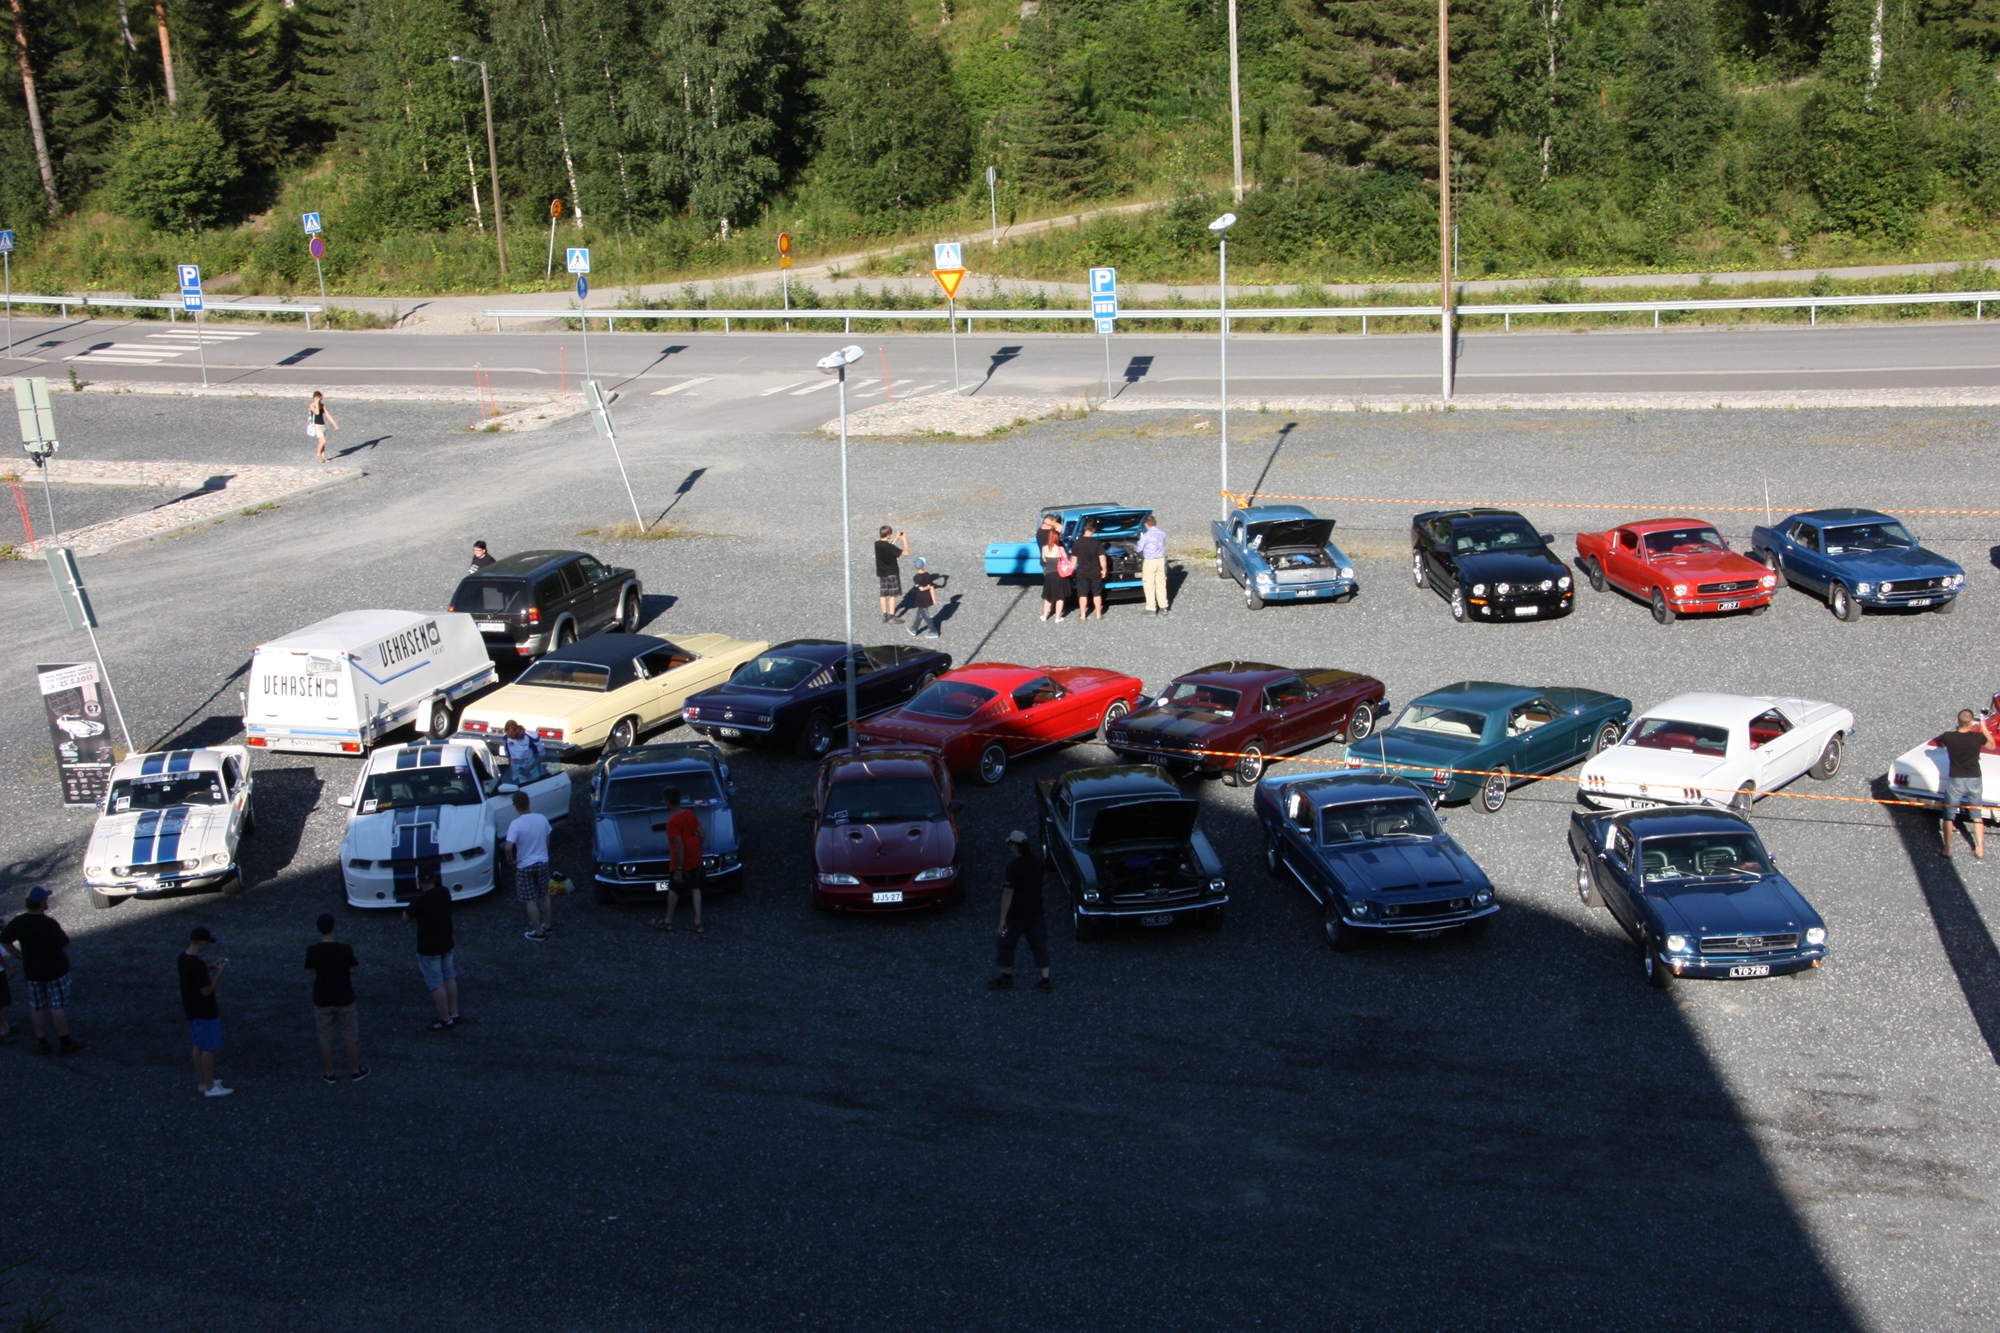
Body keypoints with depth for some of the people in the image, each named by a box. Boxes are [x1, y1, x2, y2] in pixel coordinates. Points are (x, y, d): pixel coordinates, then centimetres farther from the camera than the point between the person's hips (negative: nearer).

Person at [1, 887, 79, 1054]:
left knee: (37, 1008, 14)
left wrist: (19, 954, 12)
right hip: (55, 970, -5)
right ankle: (64, 1043, 9)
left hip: (32, 971, 5)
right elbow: (65, 944, -18)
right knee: (58, 1006, 3)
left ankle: (42, 1043, 21)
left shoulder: (18, 922, -7)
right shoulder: (49, 923, -24)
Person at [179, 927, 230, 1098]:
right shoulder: (198, 964, -28)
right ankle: (210, 1087, 9)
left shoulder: (183, 957, 0)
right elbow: (206, 990, -25)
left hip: (191, 1010, 9)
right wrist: (219, 972, -17)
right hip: (205, 1012, -9)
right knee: (209, 1048, 2)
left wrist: (209, 967, 6)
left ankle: (202, 1082, 31)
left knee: (199, 1045, 20)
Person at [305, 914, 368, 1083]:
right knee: (350, 1037, 16)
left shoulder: (313, 951, -16)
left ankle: (330, 1073, 25)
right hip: (344, 999, 0)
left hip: (322, 1000, 0)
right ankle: (355, 1071, 27)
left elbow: (312, 970, 0)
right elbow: (353, 965, 1)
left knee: (325, 1039, 15)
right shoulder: (345, 949, -17)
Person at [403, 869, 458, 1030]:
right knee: (449, 978, 19)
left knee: (436, 984, 2)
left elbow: (405, 917, -10)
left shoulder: (421, 901, -25)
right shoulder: (445, 892, -4)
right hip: (446, 944, 7)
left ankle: (446, 1020, 7)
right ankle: (454, 1013, 28)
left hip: (428, 948, -7)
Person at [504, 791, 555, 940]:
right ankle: (548, 925, 34)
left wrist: (511, 860, -11)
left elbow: (508, 848, -29)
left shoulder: (516, 824, -22)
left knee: (531, 900, 8)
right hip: (542, 862, 4)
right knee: (544, 896, 21)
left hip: (525, 866, -4)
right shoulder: (542, 819, -7)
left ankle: (538, 932, 16)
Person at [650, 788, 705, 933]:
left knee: (674, 889, 12)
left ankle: (668, 921, 27)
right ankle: (698, 922, 16)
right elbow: (702, 835, 4)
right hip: (695, 859, 6)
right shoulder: (690, 814, -2)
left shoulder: (673, 822, -24)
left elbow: (679, 846, -26)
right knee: (695, 888, 15)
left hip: (682, 861, -6)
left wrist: (678, 870, -20)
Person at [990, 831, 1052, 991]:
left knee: (1007, 945, 12)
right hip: (1037, 913, 6)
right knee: (1040, 945, 11)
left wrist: (1002, 919, -17)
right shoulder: (1038, 862, -1)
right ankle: (1045, 980, 9)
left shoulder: (1014, 866, -21)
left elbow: (1008, 893, -21)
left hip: (1017, 916, -6)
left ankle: (1006, 979, 22)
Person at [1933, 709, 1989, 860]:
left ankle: (1947, 850, 11)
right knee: (1977, 815, 19)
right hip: (1974, 780, 1)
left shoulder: (1949, 737, -14)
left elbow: (1934, 742, 9)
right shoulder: (1978, 737, -12)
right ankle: (1980, 849, 19)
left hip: (1955, 781, -1)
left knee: (1949, 816, 12)